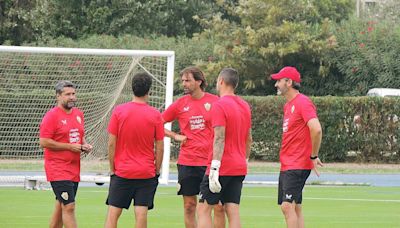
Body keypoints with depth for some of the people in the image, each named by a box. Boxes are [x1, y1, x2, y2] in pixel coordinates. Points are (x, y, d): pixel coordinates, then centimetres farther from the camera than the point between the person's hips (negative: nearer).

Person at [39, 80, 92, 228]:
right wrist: (70, 146, -17)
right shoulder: (51, 116, -11)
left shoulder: (78, 114, 13)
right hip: (58, 170, -8)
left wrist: (85, 145, 3)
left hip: (74, 170, 8)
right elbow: (44, 142, -16)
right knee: (69, 207, -14)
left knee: (60, 207, 14)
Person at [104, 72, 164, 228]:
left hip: (122, 172, 0)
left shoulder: (118, 111, -4)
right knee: (141, 214, -1)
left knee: (113, 213, 4)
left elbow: (111, 143, -3)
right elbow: (160, 148, -1)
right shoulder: (155, 115, -4)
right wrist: (157, 170, 9)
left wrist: (112, 169, 6)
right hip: (147, 173, 0)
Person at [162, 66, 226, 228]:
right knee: (189, 205, 5)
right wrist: (175, 136, 0)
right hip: (187, 162, 2)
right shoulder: (180, 104, 4)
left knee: (218, 205, -3)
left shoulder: (215, 101, 0)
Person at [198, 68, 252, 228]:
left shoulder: (219, 106, -12)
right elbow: (248, 139, 18)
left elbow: (219, 139, -19)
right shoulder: (245, 106, 12)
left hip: (222, 167, -7)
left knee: (204, 209, -1)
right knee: (233, 211, 5)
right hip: (239, 168, 7)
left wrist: (214, 169, -21)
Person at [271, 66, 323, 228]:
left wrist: (314, 156, -18)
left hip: (297, 166, -10)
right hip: (286, 166, 10)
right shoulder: (288, 105, 16)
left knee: (288, 206, -16)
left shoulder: (303, 103, -14)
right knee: (294, 208, 10)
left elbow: (316, 129, -25)